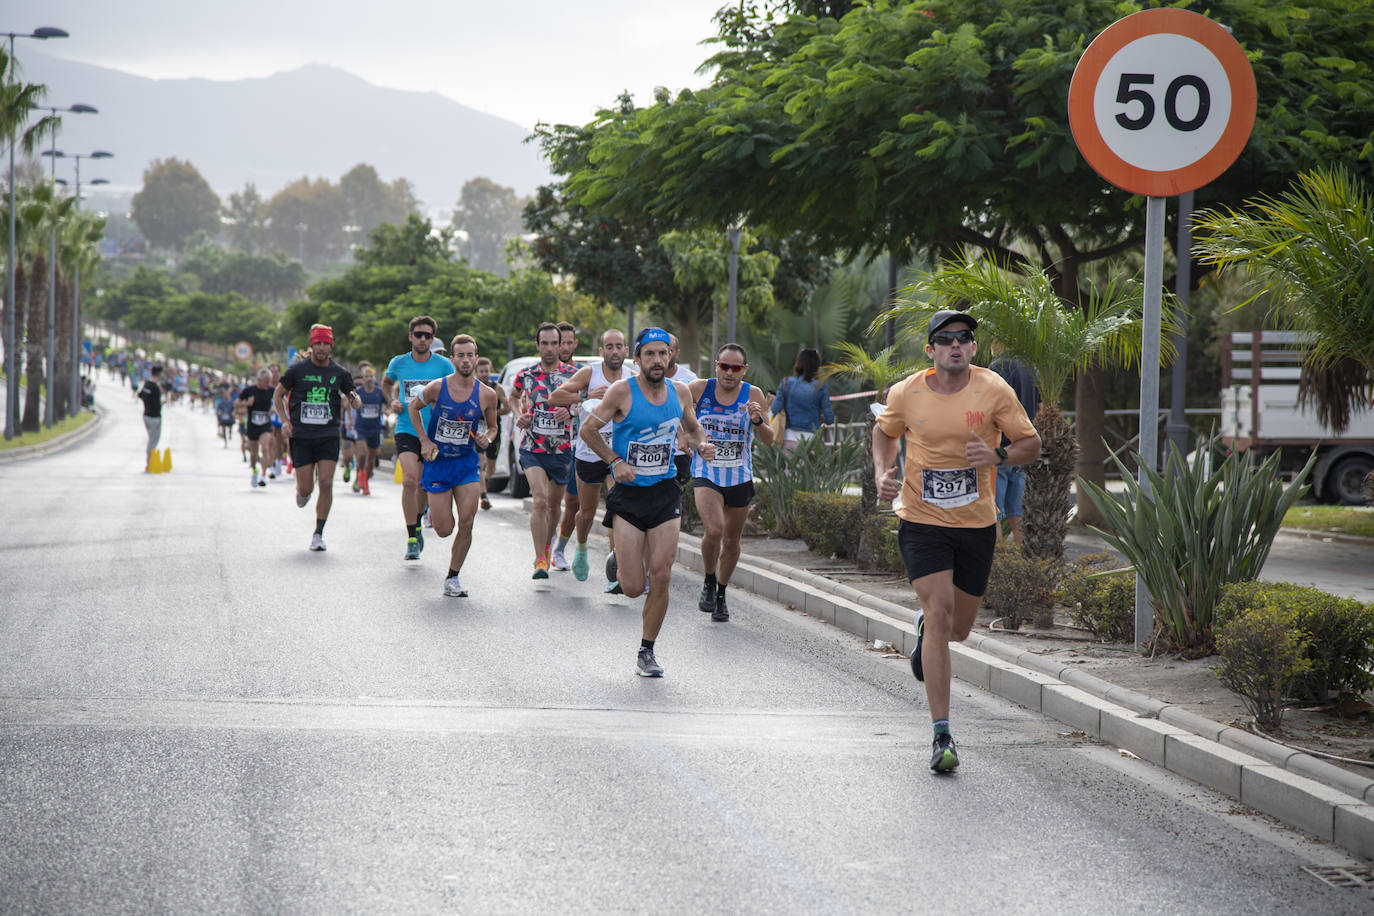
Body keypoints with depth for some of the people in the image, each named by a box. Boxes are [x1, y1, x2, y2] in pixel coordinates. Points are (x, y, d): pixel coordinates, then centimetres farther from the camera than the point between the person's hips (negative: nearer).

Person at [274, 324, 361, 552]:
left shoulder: (340, 373, 5)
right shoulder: (298, 370, 0)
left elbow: (355, 401, 15)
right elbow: (278, 395, 12)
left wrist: (354, 400, -10)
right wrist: (285, 420, -2)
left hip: (328, 436, 1)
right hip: (301, 436, -1)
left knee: (326, 482, -12)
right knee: (306, 488, -3)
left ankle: (319, 534, -2)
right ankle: (302, 493, 37)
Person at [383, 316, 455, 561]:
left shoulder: (443, 365, -3)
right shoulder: (399, 363, 2)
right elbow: (386, 383, 23)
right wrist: (393, 400, 5)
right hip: (406, 429, -1)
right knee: (409, 480, -19)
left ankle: (417, 524, 40)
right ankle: (412, 539, -14)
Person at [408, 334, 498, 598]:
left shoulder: (487, 395, -6)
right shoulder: (437, 387, -11)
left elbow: (492, 426, 11)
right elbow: (413, 407, 8)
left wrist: (485, 440, -11)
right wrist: (424, 440, -1)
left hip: (468, 462, 1)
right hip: (438, 462, -1)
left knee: (467, 522, -12)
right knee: (444, 530, -3)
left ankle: (452, 578, 4)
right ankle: (432, 508, 34)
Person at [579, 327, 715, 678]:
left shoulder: (680, 392, 4)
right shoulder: (622, 392, -9)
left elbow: (692, 428, 21)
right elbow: (588, 429, -2)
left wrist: (701, 445, -1)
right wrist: (615, 461, -13)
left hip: (665, 494, 3)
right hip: (629, 494, -3)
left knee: (661, 579, -5)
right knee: (633, 588, -5)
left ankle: (646, 653, 11)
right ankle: (621, 557, 33)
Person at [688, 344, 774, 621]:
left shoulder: (753, 395, -8)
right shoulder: (699, 389, -7)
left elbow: (769, 440, -9)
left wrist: (758, 421, -29)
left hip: (740, 478, 2)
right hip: (706, 474, -2)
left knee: (731, 540, 11)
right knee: (714, 530, -23)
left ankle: (721, 595, 32)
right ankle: (709, 582, 3)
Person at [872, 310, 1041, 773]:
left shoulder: (994, 390, -7)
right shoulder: (906, 394, -5)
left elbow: (1031, 444, -1)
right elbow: (884, 432, 16)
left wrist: (997, 456, -21)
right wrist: (882, 473, -3)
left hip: (976, 525, 2)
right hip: (922, 522, -2)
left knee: (958, 628, 11)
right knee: (940, 613, -16)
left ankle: (924, 628, 52)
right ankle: (942, 735, -13)